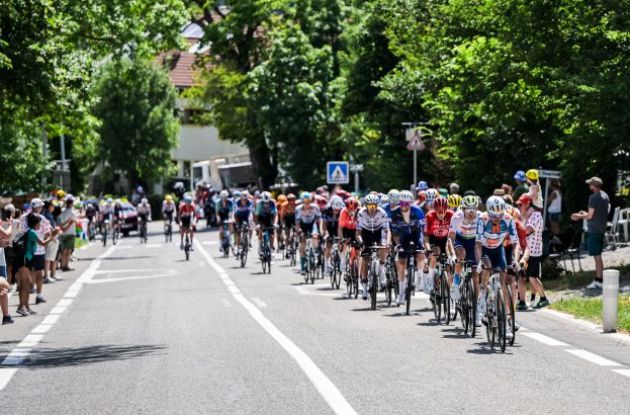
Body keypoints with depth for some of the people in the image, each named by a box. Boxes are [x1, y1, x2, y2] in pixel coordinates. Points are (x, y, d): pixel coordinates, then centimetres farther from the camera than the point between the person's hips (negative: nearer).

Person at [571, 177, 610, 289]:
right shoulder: (605, 196, 10)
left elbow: (590, 216, -18)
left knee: (597, 256, -5)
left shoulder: (594, 198, -17)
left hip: (594, 230, -9)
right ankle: (598, 279, 21)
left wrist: (579, 216, -2)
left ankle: (599, 282, -3)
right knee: (598, 255, 16)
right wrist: (585, 214, 21)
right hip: (601, 228, 9)